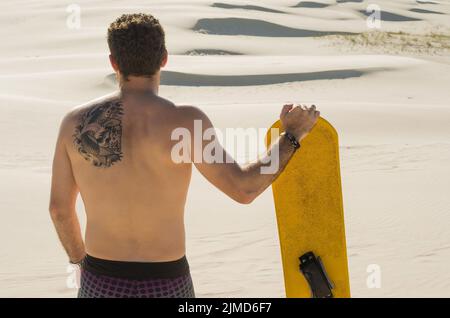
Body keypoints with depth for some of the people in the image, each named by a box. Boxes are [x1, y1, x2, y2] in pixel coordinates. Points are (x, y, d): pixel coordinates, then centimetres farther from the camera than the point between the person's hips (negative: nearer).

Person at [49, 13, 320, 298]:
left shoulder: (76, 122, -6)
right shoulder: (184, 121, -17)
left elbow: (60, 208, 4)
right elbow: (243, 189, -18)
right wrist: (292, 136, -4)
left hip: (103, 287, 2)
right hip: (165, 290, -2)